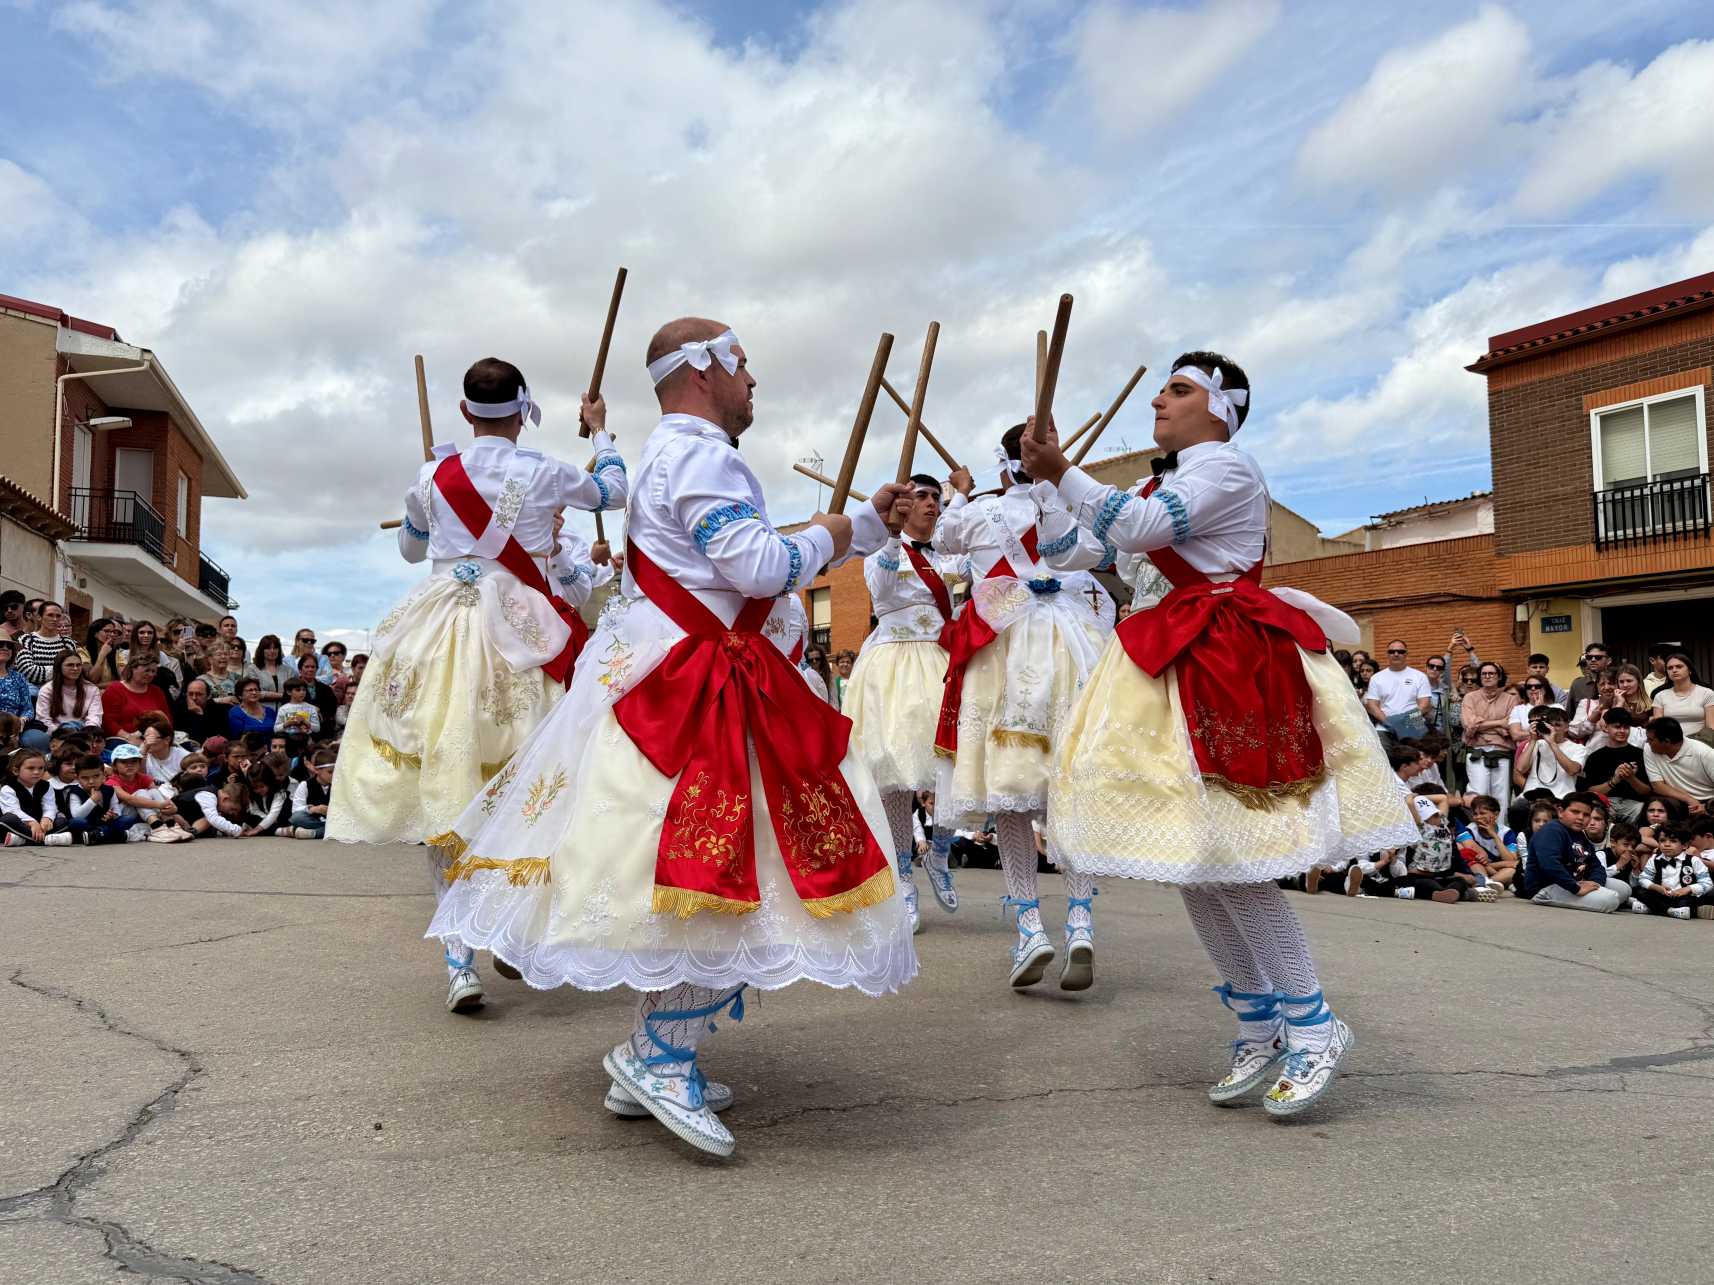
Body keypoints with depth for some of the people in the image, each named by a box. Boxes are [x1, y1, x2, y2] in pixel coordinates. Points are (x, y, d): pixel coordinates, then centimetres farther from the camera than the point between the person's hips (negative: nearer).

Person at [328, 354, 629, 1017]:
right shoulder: (544, 473, -1)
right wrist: (600, 431, 34)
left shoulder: (432, 475, 4)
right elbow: (615, 491, 19)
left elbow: (409, 548, 22)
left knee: (443, 790, 2)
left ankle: (460, 959, -1)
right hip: (520, 631, -1)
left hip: (441, 629, 1)